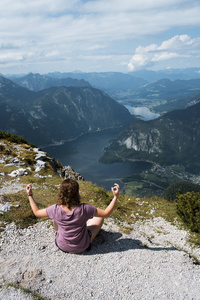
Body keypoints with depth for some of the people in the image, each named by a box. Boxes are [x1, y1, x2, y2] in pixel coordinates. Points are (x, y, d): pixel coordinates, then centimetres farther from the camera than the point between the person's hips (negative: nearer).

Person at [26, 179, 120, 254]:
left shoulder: (55, 210, -25)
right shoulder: (84, 209, -32)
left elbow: (36, 212, -6)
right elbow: (106, 213, -20)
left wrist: (30, 195, 3)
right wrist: (115, 197, -17)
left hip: (62, 246, 2)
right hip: (82, 247, -1)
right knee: (99, 218, 15)